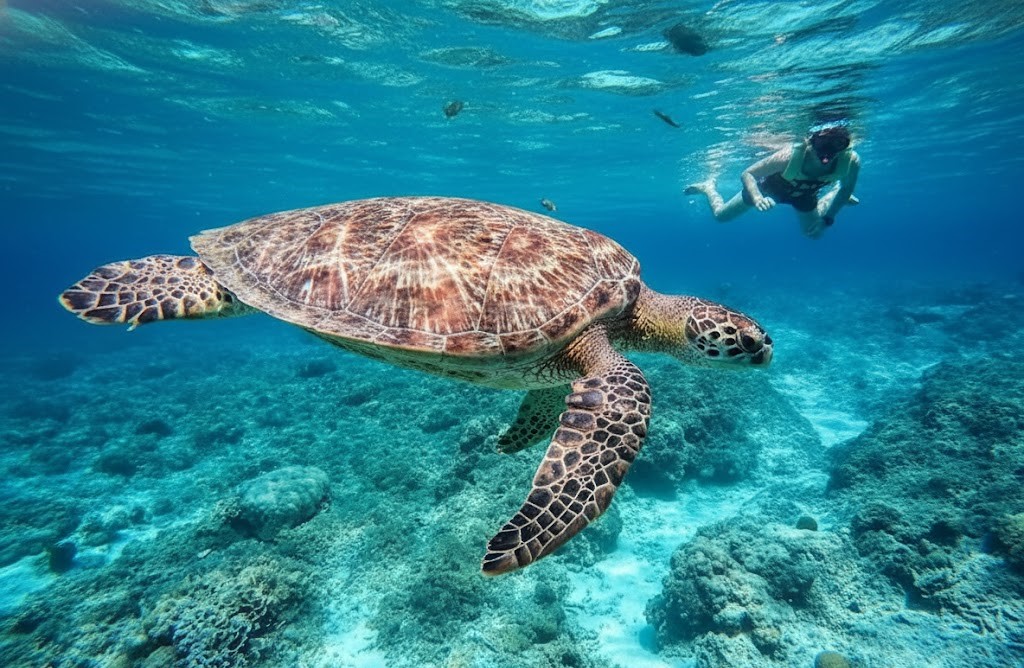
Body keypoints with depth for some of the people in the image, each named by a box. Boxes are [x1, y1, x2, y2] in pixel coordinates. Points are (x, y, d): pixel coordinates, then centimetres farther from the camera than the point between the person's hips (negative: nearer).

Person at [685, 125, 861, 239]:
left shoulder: (851, 161, -35)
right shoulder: (790, 156, -46)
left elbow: (847, 187, -13)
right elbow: (747, 174, -37)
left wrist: (827, 218, -16)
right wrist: (757, 197, -54)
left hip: (804, 193, 3)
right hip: (773, 185, -3)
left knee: (815, 232, 23)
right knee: (720, 215, 5)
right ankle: (708, 187, 37)